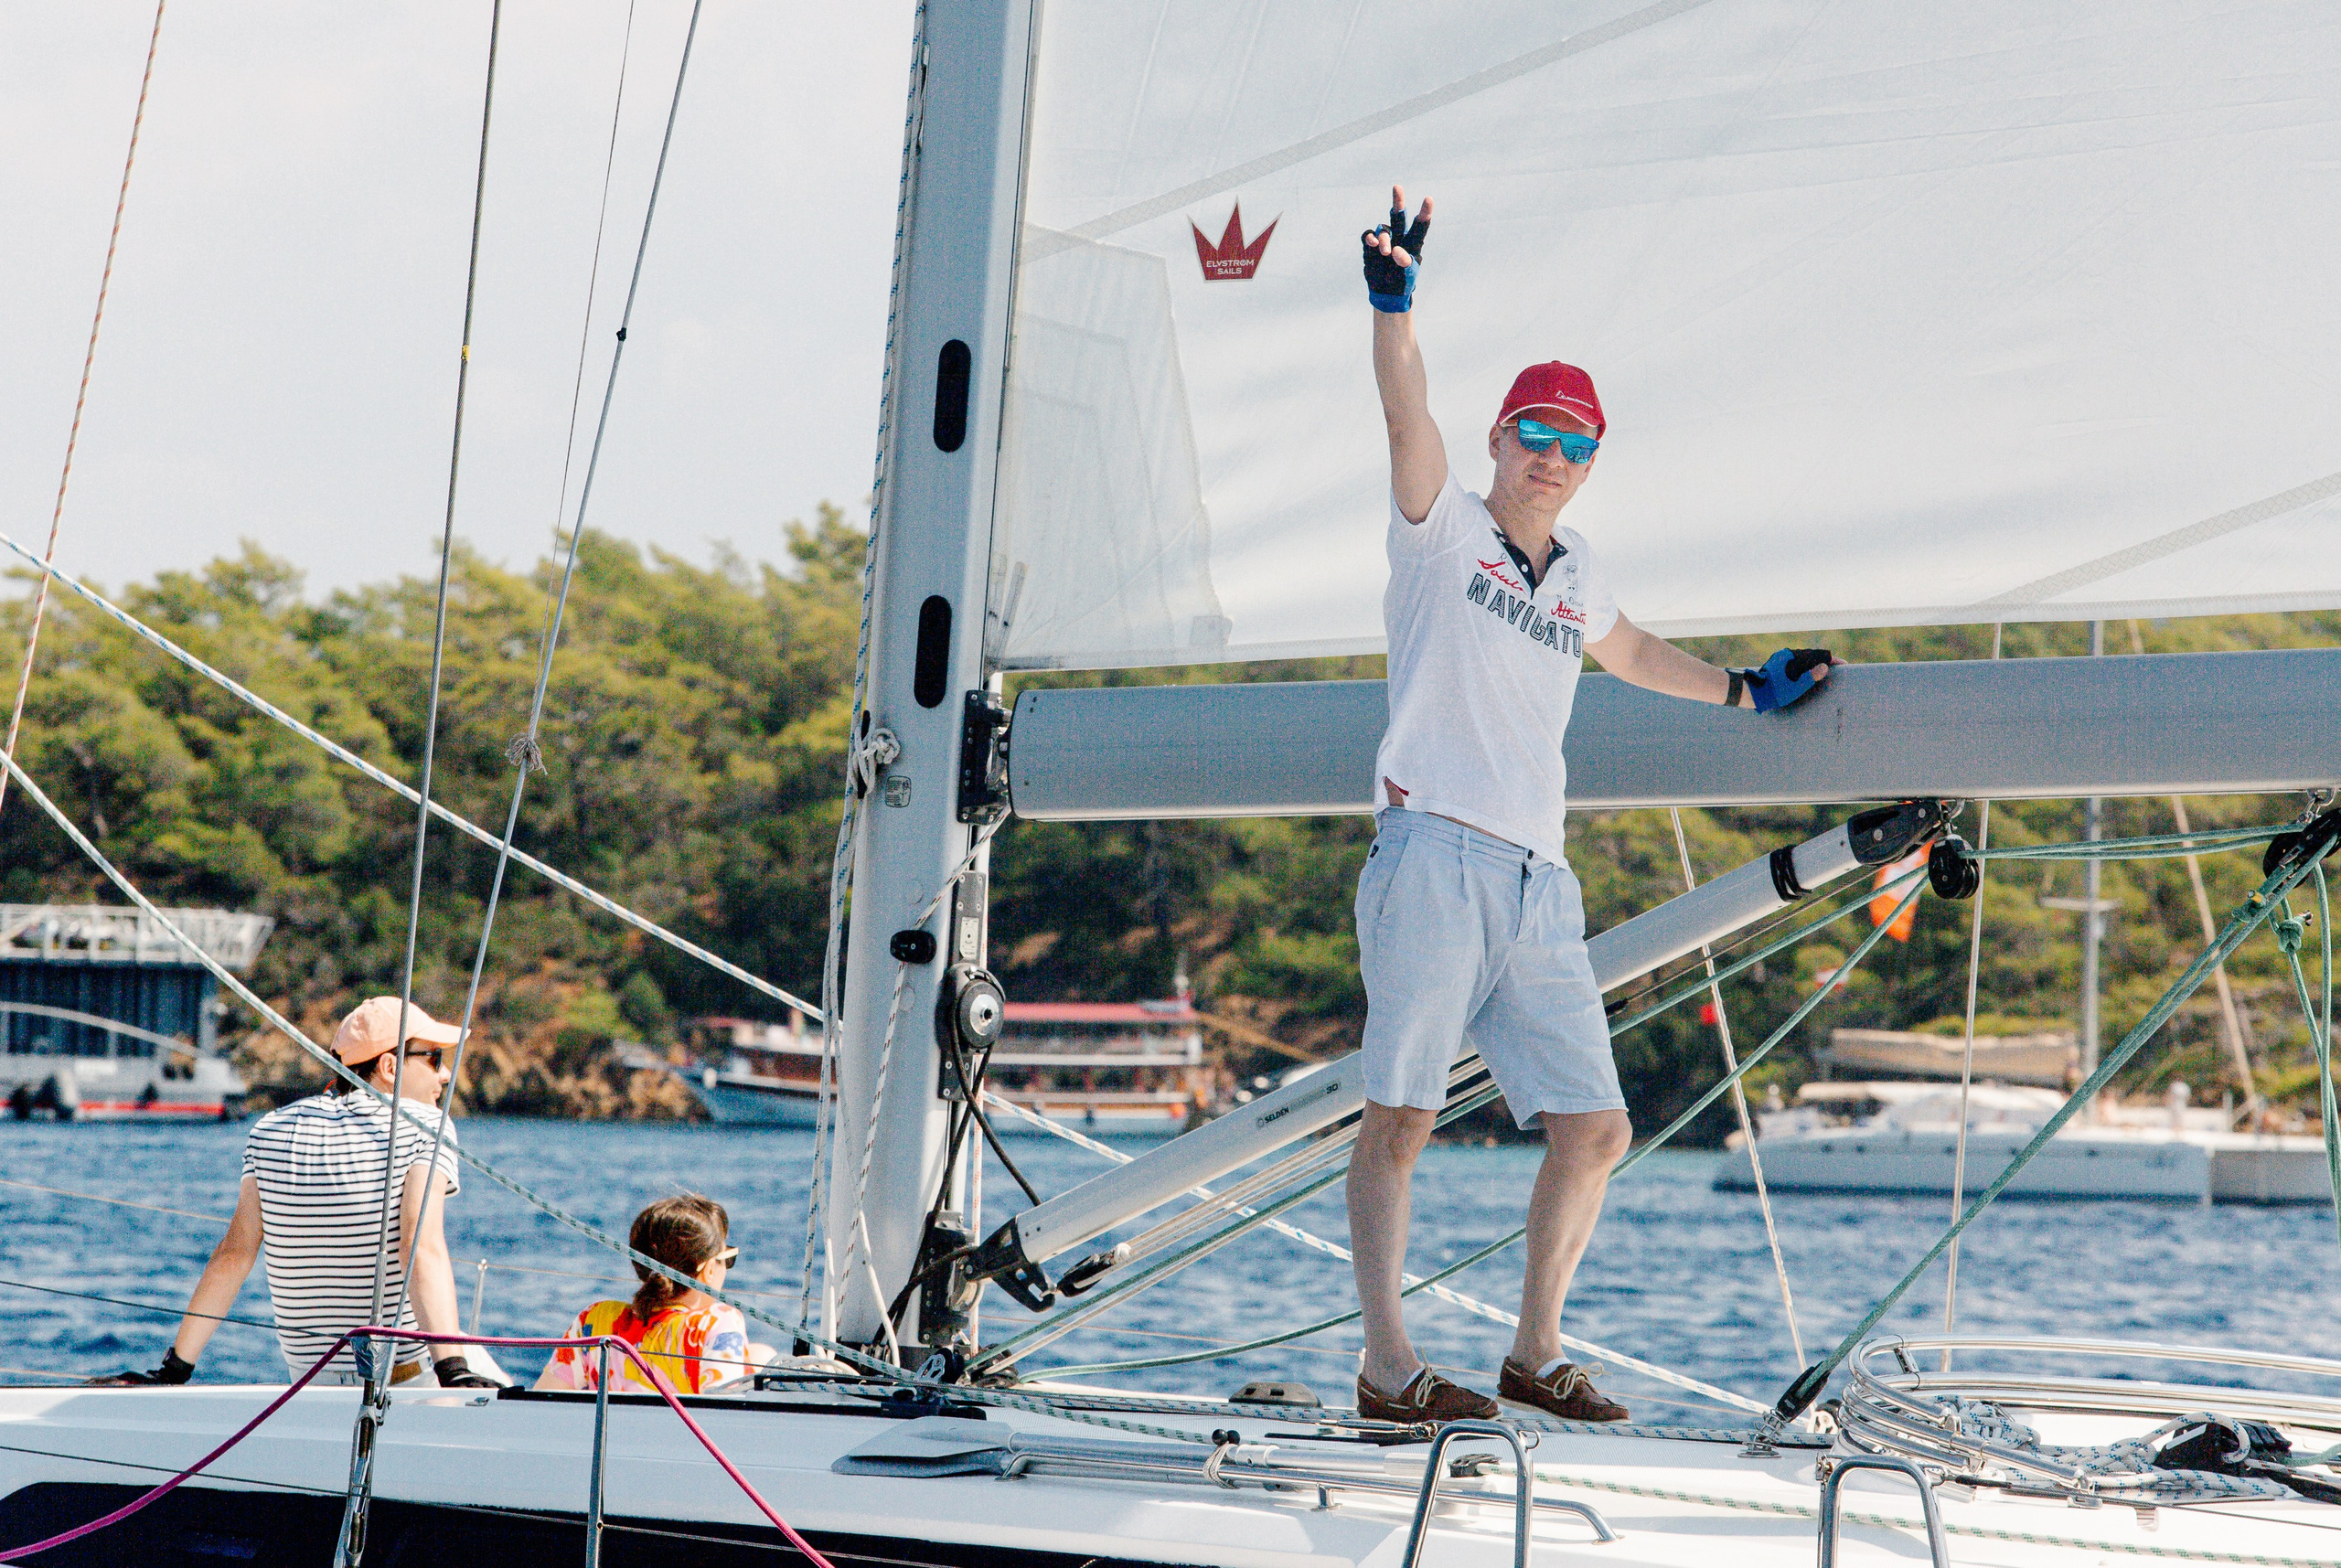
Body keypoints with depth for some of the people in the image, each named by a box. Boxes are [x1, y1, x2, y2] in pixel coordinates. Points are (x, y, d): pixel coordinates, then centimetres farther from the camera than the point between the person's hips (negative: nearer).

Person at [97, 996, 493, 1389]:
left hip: (310, 1371, 5)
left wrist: (173, 1370, -4)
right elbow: (423, 1249, -26)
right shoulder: (425, 1127, -11)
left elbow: (234, 1254, -5)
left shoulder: (274, 1130, 1)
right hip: (406, 1369, -5)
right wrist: (453, 1370, -36)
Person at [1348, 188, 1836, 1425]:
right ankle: (1386, 1364, -7)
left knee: (1594, 1128, 3)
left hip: (1538, 882, 6)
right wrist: (1394, 304, -29)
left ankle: (1536, 1354, 15)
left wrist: (1741, 690, 49)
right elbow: (1406, 412, -14)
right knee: (1400, 1116, -9)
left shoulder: (1580, 579, 22)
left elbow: (1626, 650, 44)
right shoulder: (1443, 526, 5)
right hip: (1434, 853, -6)